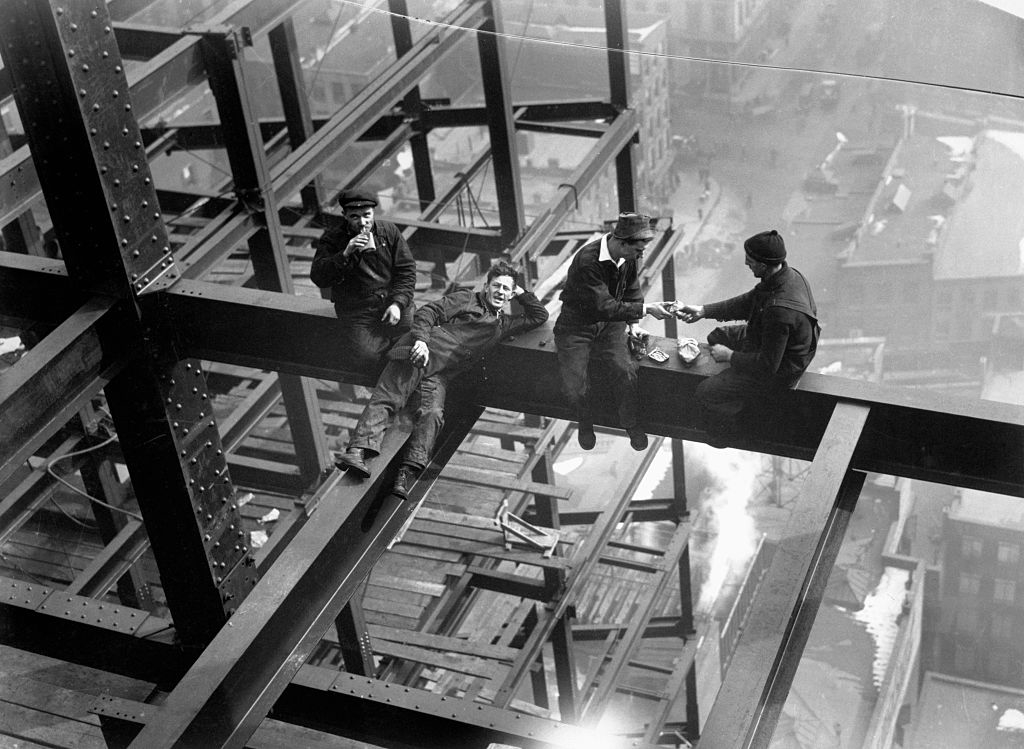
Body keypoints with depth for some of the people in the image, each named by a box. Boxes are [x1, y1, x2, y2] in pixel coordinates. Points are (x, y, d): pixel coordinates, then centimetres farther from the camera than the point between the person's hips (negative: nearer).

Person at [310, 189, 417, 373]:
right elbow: (318, 278, -13)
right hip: (357, 312, -2)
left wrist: (398, 303, -9)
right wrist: (345, 254, -26)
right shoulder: (332, 239, -2)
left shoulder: (389, 231, 5)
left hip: (392, 302, 3)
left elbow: (406, 270, 5)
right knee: (366, 358, -25)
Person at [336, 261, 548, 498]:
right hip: (419, 355, -3)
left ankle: (407, 472, -37)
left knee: (433, 413, -23)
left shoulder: (503, 324, 29)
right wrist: (421, 340, -14)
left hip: (439, 376, 3)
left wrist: (521, 292, 27)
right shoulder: (466, 299, 14)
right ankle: (357, 450, -33)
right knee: (385, 398, -20)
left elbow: (539, 316, 37)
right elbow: (428, 312, 3)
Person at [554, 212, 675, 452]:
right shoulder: (587, 261, -31)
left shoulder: (629, 257, -8)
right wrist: (646, 309, -34)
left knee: (626, 370, -20)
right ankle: (585, 423, 13)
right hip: (577, 326, -4)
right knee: (574, 386, -18)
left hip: (610, 324, 5)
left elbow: (632, 289, 12)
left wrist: (633, 322, 3)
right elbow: (604, 307, -32)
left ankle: (631, 422, 3)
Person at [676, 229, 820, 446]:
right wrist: (703, 311, 0)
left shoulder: (779, 310, -41)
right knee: (717, 336, 25)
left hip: (777, 371, -10)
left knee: (706, 392, -9)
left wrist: (730, 356, -17)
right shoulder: (787, 274, -12)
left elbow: (768, 364, -31)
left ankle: (722, 436, 19)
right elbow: (747, 302, 4)